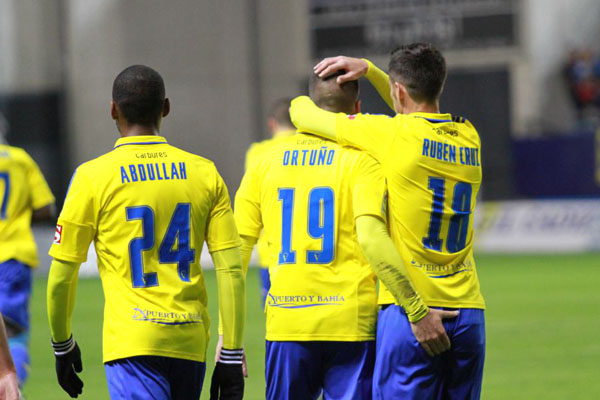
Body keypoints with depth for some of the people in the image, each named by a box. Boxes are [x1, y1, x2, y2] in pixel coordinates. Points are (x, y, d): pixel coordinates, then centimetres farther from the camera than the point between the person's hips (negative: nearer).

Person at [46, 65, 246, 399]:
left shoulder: (94, 176, -3)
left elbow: (62, 275, 0)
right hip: (191, 342, 4)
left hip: (132, 344, -4)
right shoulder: (205, 174, 6)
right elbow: (232, 271, 2)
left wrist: (62, 346, 14)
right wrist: (231, 358, 6)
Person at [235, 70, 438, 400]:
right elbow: (370, 237, -19)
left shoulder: (265, 163, 8)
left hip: (285, 323, 3)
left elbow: (236, 252, 6)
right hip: (351, 322, -3)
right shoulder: (360, 161, -4)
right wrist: (417, 309, -19)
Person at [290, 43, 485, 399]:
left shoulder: (395, 133, -7)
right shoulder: (468, 137, 9)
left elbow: (303, 115, 4)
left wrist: (303, 100, 28)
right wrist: (368, 69, 28)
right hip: (469, 313, 6)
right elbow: (424, 113, 34)